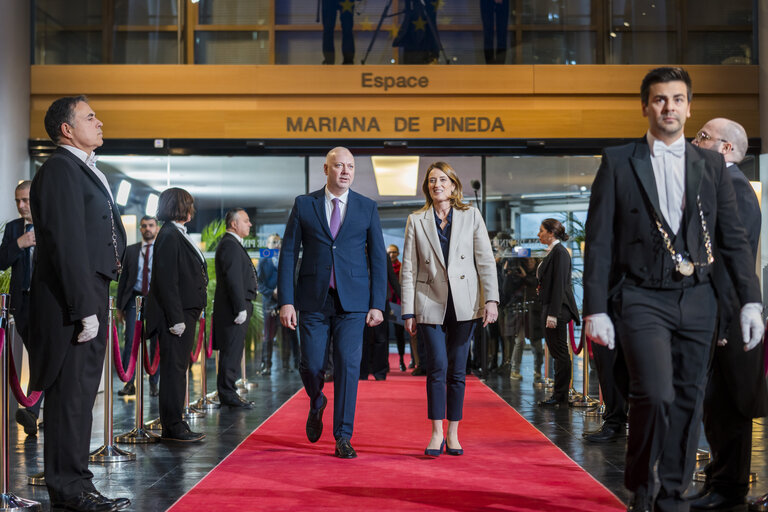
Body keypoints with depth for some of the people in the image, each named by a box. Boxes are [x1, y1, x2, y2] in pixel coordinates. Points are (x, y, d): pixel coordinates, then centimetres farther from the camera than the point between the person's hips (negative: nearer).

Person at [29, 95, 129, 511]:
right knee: (72, 393, -6)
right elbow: (68, 244, -19)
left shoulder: (87, 171, 20)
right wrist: (86, 308, -22)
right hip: (71, 302, -10)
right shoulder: (59, 170, -12)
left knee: (80, 391, 13)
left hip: (90, 296, 10)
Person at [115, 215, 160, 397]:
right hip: (134, 299, 1)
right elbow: (123, 278, 12)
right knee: (130, 340, -5)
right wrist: (120, 305, 8)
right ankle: (129, 383, -1)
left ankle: (153, 383, 11)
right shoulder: (131, 250, 12)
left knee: (157, 341, 2)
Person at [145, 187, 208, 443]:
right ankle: (172, 427, -2)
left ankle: (174, 424, 18)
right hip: (176, 313, -10)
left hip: (185, 313, 10)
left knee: (178, 368, 12)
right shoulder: (168, 236, -14)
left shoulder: (178, 235, 17)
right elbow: (166, 280, -19)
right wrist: (176, 318, -21)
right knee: (174, 369, -6)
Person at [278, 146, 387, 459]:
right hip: (313, 301, 0)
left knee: (348, 366, -5)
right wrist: (286, 301, -5)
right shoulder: (304, 205, 4)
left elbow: (378, 258, 6)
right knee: (311, 365, 1)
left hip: (352, 302, 0)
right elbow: (288, 254, 3)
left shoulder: (367, 208, 6)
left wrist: (377, 304, -1)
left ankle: (343, 437, 4)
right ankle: (317, 404, 35)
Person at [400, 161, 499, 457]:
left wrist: (491, 299, -8)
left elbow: (485, 260, 2)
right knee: (438, 366, -11)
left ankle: (453, 435, 13)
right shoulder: (416, 221, 6)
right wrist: (408, 311, 0)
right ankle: (437, 433, -3)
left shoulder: (471, 216, 7)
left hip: (464, 303, 1)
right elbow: (408, 268, 5)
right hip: (431, 303, -1)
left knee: (457, 370, 4)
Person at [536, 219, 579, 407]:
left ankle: (561, 397, -1)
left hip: (557, 308, -10)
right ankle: (558, 395, 17)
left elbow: (559, 284, -19)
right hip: (549, 307, 10)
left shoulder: (559, 252, -13)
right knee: (557, 352, 12)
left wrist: (553, 314, -22)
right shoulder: (552, 252, 16)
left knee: (560, 353, -5)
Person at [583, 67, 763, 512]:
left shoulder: (712, 164, 11)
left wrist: (751, 302, 1)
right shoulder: (618, 163, 3)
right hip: (642, 299, -3)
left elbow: (734, 237, 9)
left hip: (696, 301, 4)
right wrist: (596, 309, -5)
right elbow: (599, 242, 0)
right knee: (656, 395, -17)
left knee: (688, 400, 6)